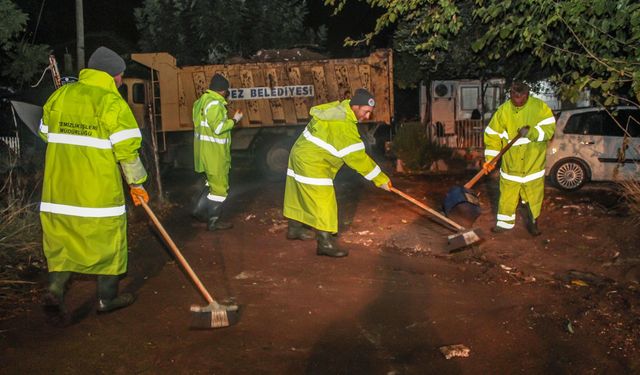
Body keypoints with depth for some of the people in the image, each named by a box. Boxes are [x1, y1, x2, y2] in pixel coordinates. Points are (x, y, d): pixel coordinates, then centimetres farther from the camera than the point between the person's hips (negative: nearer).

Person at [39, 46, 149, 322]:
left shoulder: (59, 96, 7)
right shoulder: (113, 102, -11)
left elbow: (46, 134, 16)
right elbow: (127, 148, -12)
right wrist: (137, 183, -1)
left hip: (59, 186, 5)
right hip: (99, 188, -5)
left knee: (62, 240, 16)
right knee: (107, 242, 11)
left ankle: (54, 290, 0)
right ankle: (107, 298, 21)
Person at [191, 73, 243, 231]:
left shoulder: (203, 100, 13)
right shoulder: (214, 103, -19)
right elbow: (218, 127, -24)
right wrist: (235, 120, -11)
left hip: (206, 149, 10)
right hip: (213, 151, -10)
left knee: (213, 182, 24)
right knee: (220, 187, 1)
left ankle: (199, 209, 29)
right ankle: (213, 221, 9)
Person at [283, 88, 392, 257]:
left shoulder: (338, 108, 3)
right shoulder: (344, 126, -25)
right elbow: (357, 158, -24)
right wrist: (381, 179, -17)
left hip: (300, 156, 10)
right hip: (312, 164, -10)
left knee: (302, 195, 21)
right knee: (323, 201, -8)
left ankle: (295, 228, 37)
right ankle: (326, 243, -6)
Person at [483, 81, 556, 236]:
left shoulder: (539, 106, -7)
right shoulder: (503, 111, -4)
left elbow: (549, 128, -10)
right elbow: (493, 135, -2)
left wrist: (533, 132, -28)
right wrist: (489, 159, -9)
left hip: (533, 162, -1)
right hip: (510, 163, 1)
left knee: (533, 196, 9)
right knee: (507, 195, 7)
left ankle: (532, 223, 27)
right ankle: (505, 222, 24)